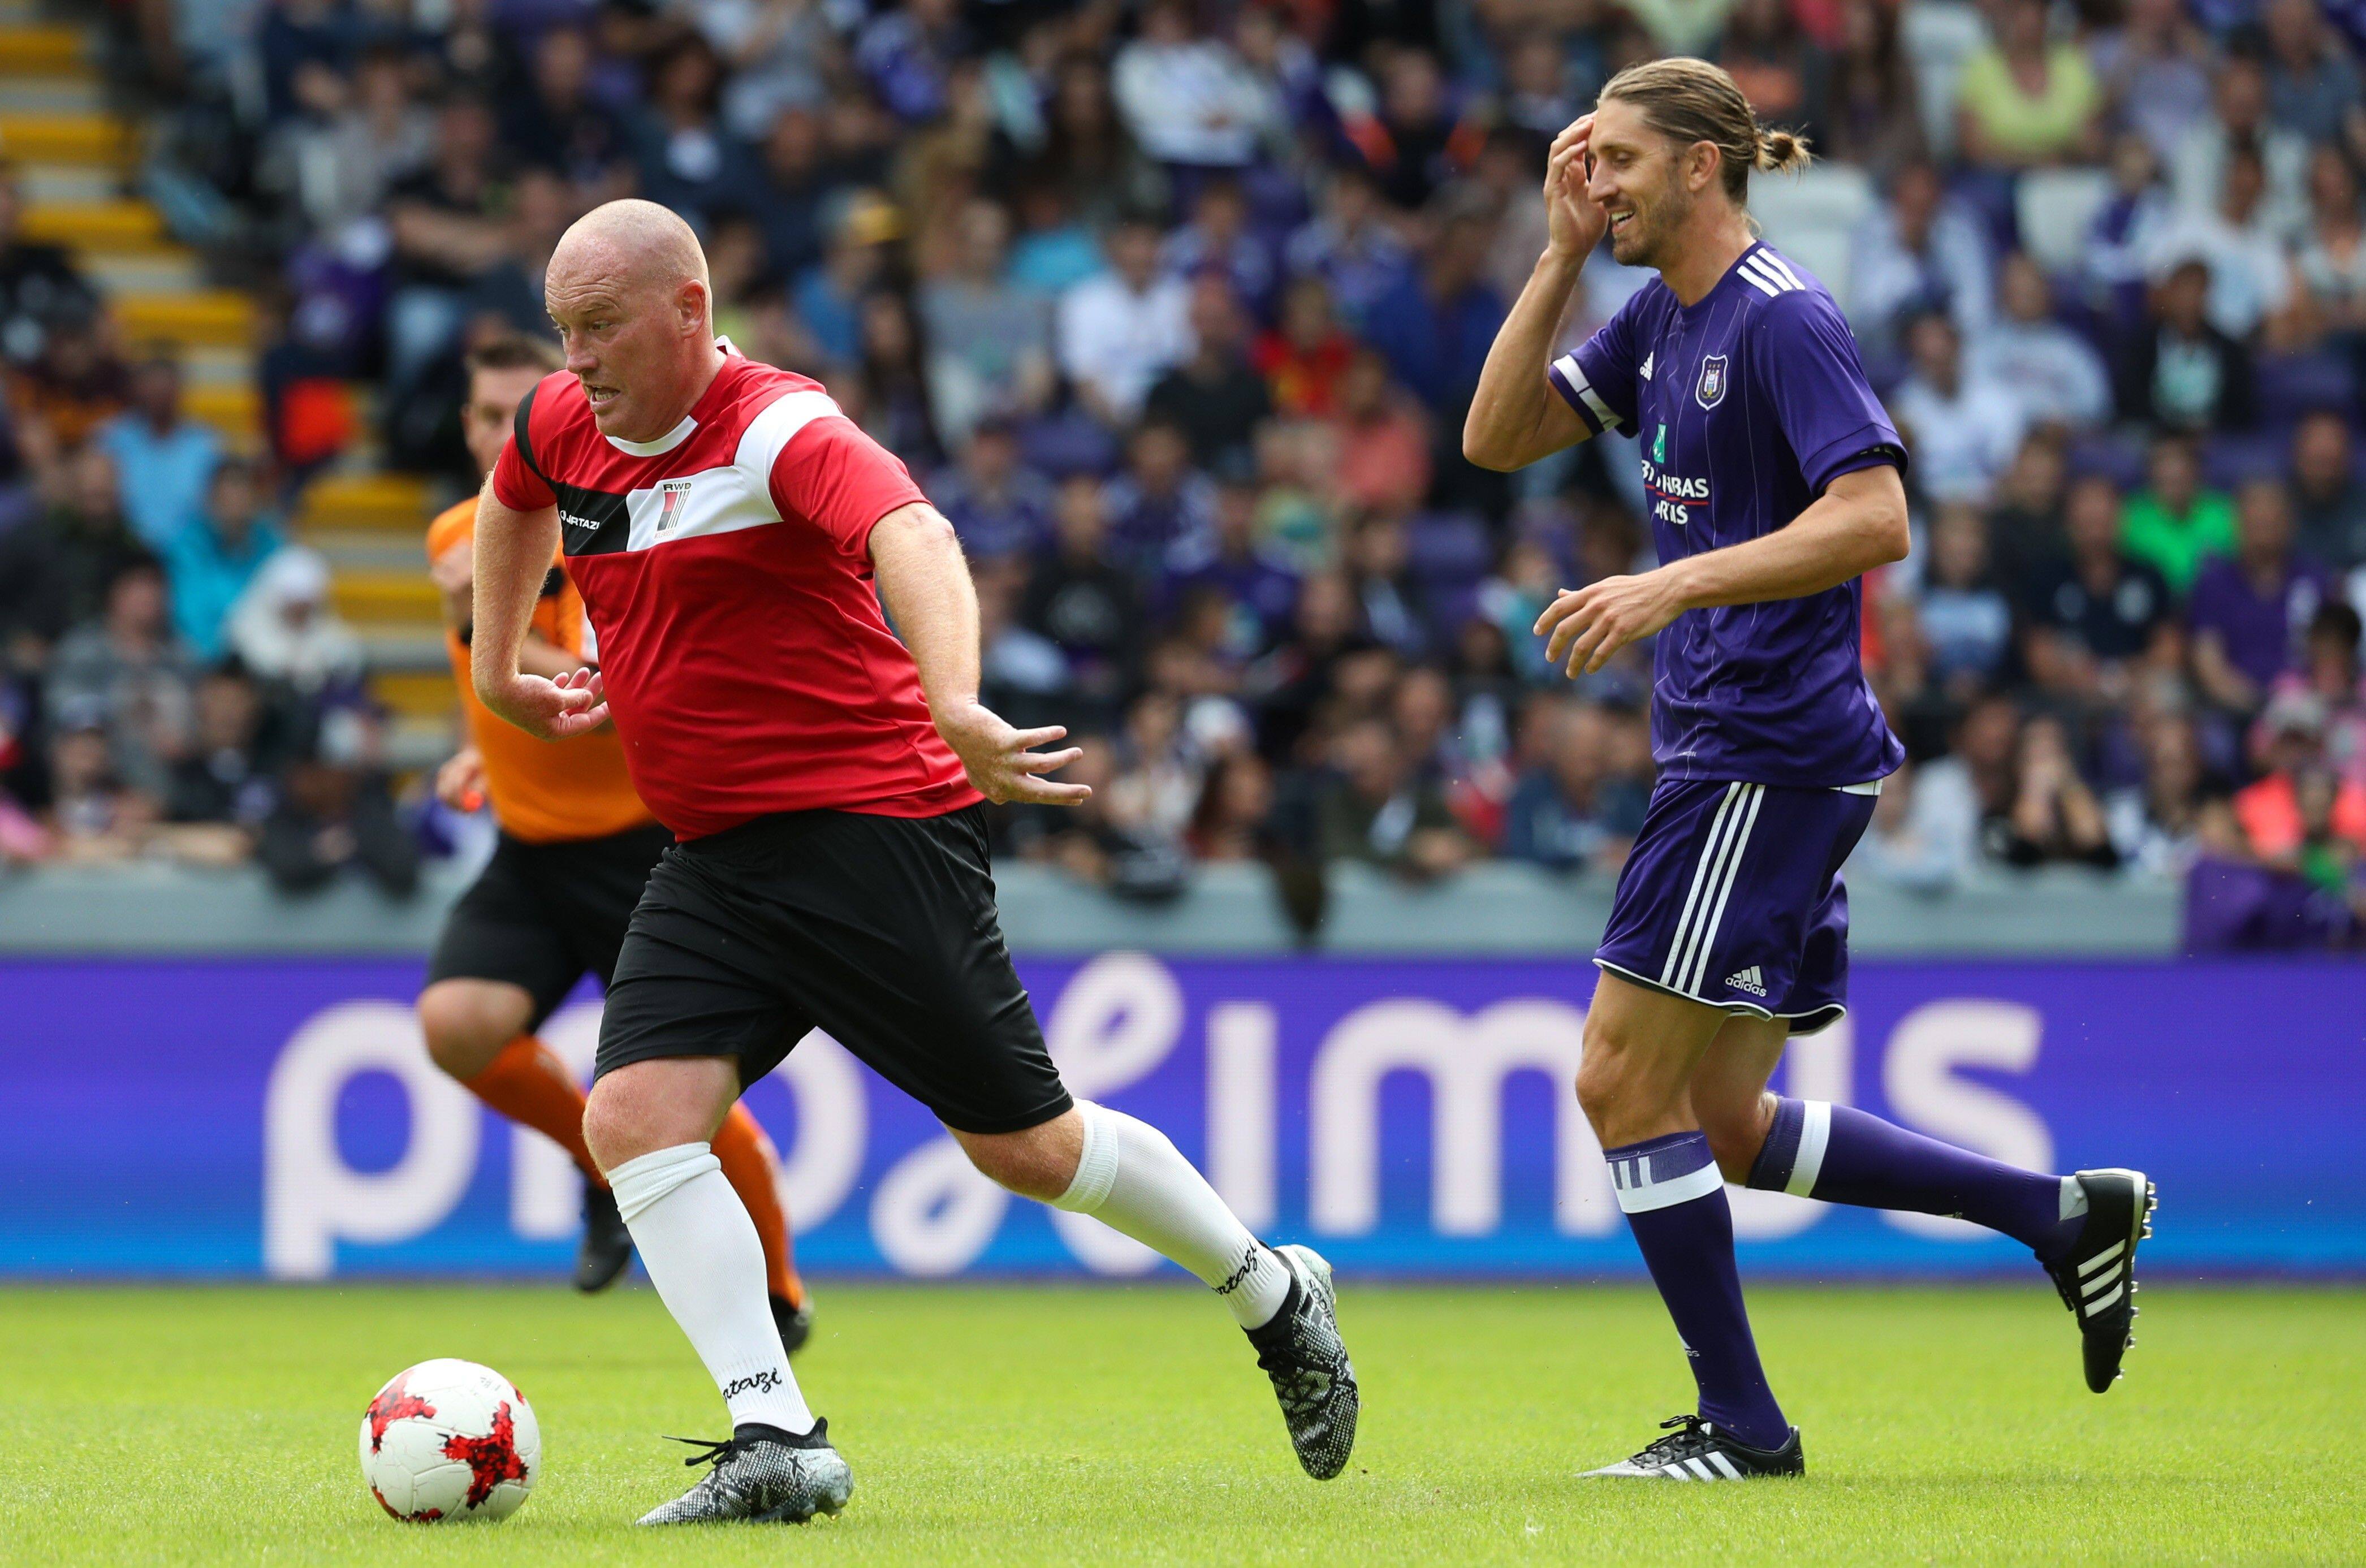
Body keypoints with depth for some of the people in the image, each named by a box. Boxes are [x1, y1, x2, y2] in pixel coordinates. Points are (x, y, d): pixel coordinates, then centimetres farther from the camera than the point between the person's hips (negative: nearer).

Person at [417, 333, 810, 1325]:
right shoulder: (458, 536, 6)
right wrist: (483, 754, 4)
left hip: (640, 846, -6)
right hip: (532, 851, 6)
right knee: (457, 1023, -19)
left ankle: (779, 1291, 20)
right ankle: (609, 1167, 7)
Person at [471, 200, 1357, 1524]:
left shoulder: (781, 432, -18)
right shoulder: (562, 428, 6)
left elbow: (914, 538, -37)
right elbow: (515, 503, 33)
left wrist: (956, 706, -54)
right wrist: (497, 668, 34)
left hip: (872, 825, -7)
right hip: (712, 859, 7)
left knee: (1023, 1142, 1)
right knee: (635, 1116, -14)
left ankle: (1276, 1299, 24)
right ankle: (778, 1443, -17)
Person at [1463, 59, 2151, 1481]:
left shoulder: (1783, 321, -14)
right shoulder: (1664, 320, 14)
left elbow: (1875, 521, -24)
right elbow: (1497, 439, 14)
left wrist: (1675, 586, -29)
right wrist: (1563, 253, 5)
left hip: (1774, 759, -10)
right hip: (1732, 759, 10)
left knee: (1626, 1082, -8)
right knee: (1724, 1122, 12)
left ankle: (1742, 1425, 0)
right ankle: (2066, 1213, 19)